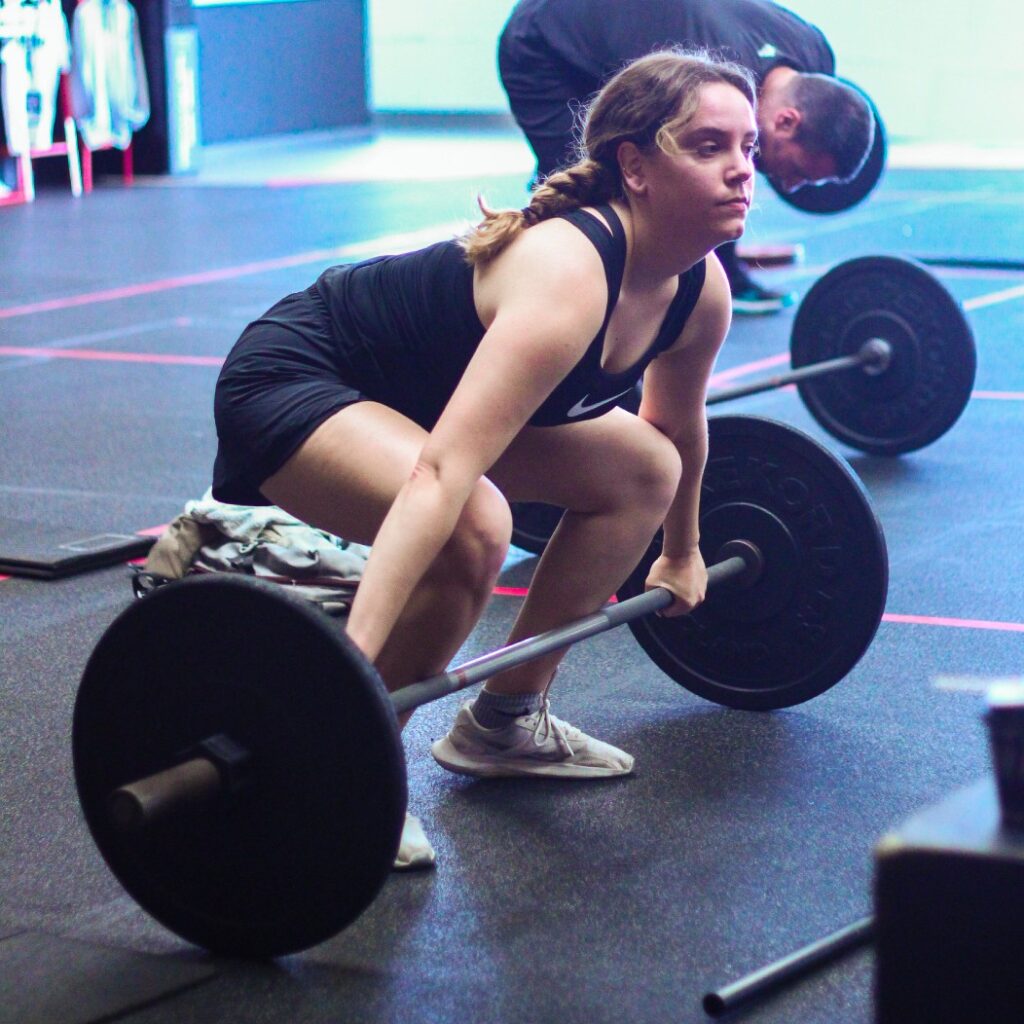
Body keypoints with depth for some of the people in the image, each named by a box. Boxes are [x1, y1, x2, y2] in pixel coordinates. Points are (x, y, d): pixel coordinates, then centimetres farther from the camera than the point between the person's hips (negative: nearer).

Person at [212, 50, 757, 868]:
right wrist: (354, 661, -53)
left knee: (644, 470, 10)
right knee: (473, 528, -34)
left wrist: (681, 555, 28)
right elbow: (441, 475, -46)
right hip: (293, 380, -9)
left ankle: (504, 723, 17)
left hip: (423, 392, 9)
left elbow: (679, 429, 15)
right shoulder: (566, 277, -35)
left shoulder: (700, 289, -9)